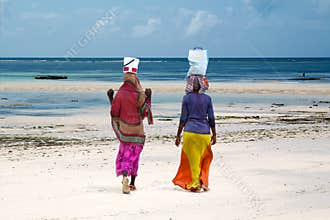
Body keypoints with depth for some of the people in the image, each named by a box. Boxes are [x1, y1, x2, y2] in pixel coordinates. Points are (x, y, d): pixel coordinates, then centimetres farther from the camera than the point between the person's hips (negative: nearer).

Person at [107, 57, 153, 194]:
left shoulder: (120, 94, -11)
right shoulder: (140, 95, -8)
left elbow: (114, 113, -6)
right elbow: (145, 113, -1)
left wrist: (110, 98, 5)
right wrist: (148, 98, 7)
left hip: (124, 130, -1)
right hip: (137, 131, 1)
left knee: (124, 156, 6)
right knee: (134, 156, 13)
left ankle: (125, 177, -22)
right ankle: (132, 184, 17)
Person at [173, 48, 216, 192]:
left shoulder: (187, 98, -5)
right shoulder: (207, 99, 0)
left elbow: (183, 118, -4)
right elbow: (211, 118, 2)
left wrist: (178, 135, 3)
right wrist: (214, 134, 11)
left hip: (190, 132, -2)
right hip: (204, 132, 2)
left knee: (193, 159, 8)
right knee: (203, 157, 18)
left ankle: (195, 183, 11)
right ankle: (202, 181, 17)